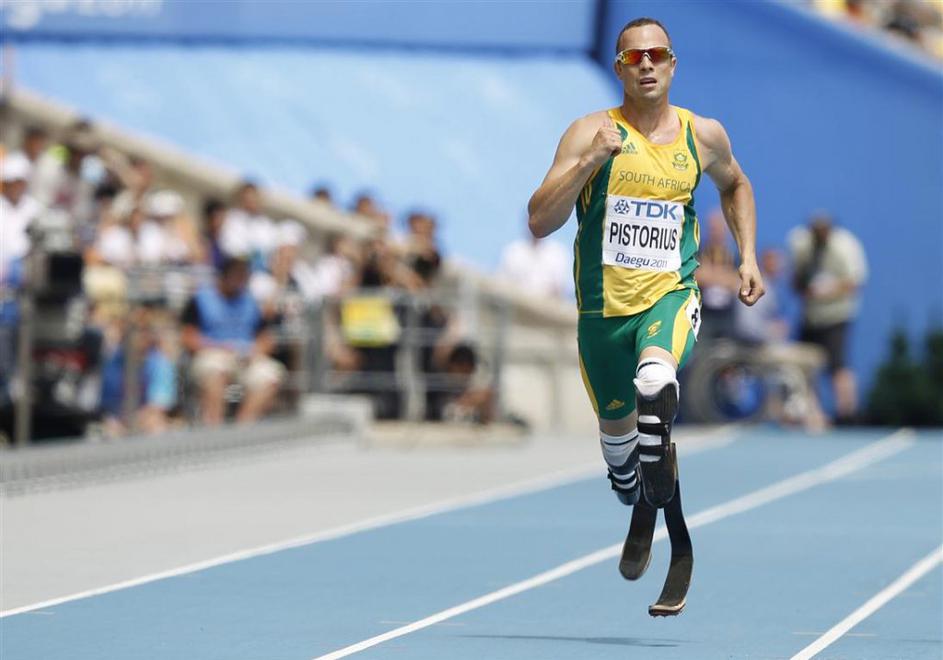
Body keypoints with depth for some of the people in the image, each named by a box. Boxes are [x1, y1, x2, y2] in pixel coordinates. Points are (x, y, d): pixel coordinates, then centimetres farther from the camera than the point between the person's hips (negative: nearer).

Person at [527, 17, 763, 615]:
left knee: (655, 379, -36)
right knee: (616, 429, 18)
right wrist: (592, 159, -25)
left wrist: (748, 256, 16)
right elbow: (540, 221, -15)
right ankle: (640, 518, 48)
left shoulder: (703, 135, 3)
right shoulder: (592, 133, -6)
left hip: (671, 295, -1)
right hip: (603, 306, 1)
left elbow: (734, 185, 26)